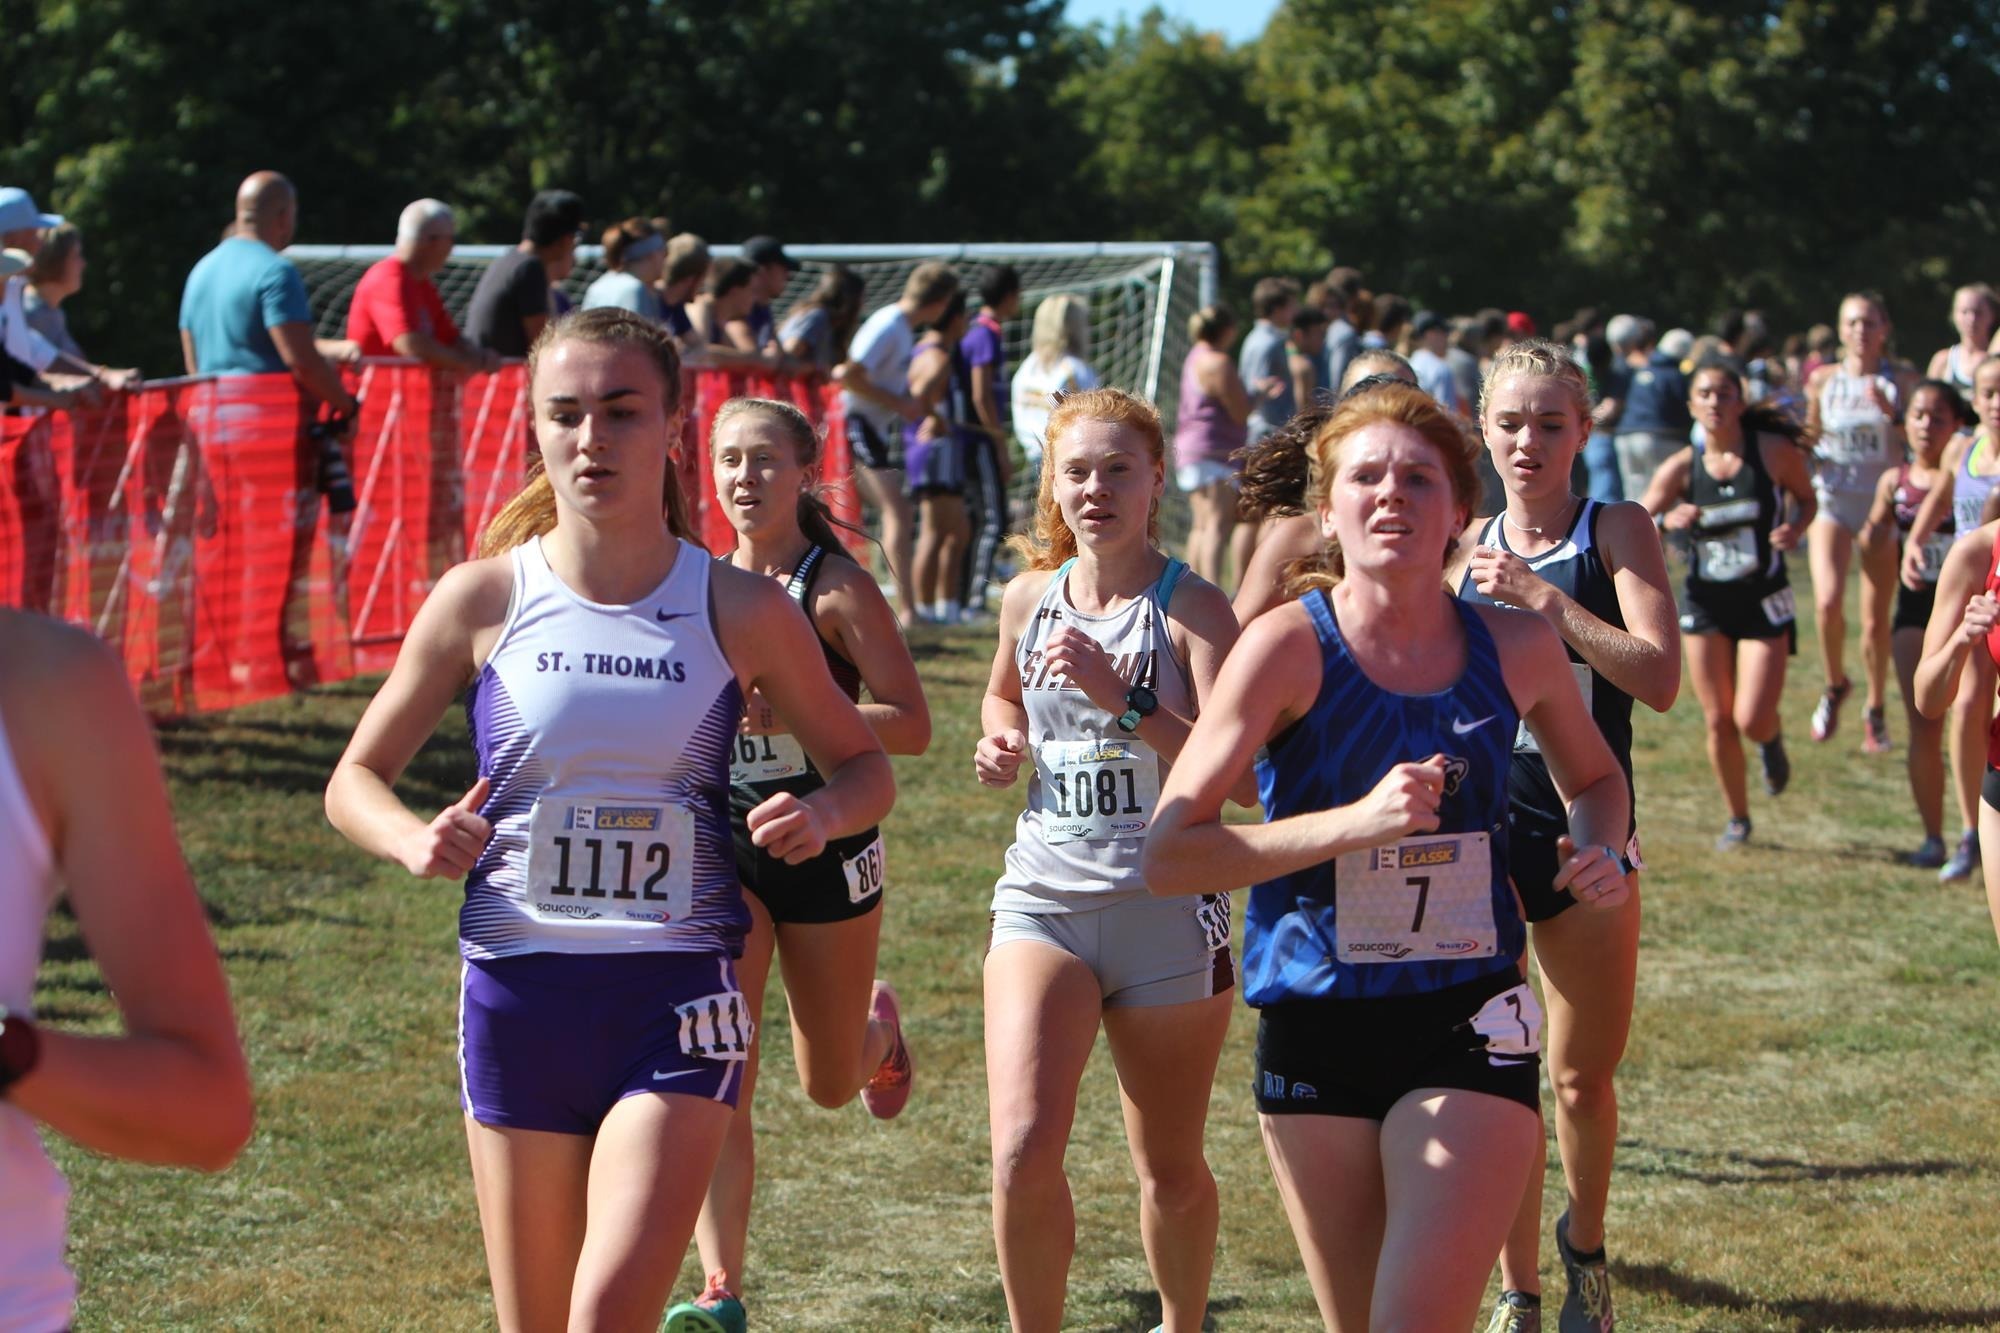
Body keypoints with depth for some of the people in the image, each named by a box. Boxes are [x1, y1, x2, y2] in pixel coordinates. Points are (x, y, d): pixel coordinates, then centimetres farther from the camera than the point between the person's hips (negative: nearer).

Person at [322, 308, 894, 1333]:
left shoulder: (740, 613, -1)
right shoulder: (483, 601, 0)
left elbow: (866, 766, 10)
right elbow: (356, 777, 7)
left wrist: (821, 811, -13)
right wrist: (416, 843, -15)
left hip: (678, 991, -2)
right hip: (517, 989, 2)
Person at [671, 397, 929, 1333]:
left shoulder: (837, 587, -9)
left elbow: (911, 727, -15)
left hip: (825, 845, -3)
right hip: (721, 845, 3)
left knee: (831, 1085, 14)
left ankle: (879, 1027, 50)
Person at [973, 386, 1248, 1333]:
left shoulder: (1191, 607, -8)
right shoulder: (1028, 598, 6)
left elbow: (1240, 778, -18)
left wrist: (1125, 698, -28)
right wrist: (1001, 740, 7)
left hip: (1167, 908, -2)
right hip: (1043, 897, 3)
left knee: (1171, 1171, 11)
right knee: (1023, 1152, -17)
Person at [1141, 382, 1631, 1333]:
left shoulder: (1518, 647, -1)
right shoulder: (1292, 646, -9)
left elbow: (1594, 778, 21)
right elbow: (1168, 856, -15)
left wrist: (1602, 851, -2)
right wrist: (1356, 823, -24)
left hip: (1469, 1031, 0)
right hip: (1314, 1031, 0)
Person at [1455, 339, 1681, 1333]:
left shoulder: (1617, 531, -4)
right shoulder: (1468, 546, 5)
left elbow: (1659, 677, -17)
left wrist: (1540, 597, -20)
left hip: (1588, 834, -2)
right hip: (1476, 833, 2)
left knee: (1584, 1076, 9)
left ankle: (1584, 1245, 36)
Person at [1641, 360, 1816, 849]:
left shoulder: (1775, 452, -8)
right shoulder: (1681, 468, -5)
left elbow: (1806, 499, 8)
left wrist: (1795, 527, -13)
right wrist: (1667, 520, -24)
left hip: (1764, 601, -2)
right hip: (1706, 602, 2)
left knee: (1751, 720, -11)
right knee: (1718, 721, 3)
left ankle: (1773, 742, 27)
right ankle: (1737, 818, 22)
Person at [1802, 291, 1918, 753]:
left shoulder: (1902, 382, -1)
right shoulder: (1823, 381, 3)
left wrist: (1894, 416, -19)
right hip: (1833, 502, 0)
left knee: (1876, 620, 1)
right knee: (1828, 602, -20)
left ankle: (1875, 712, 21)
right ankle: (1835, 685, 6)